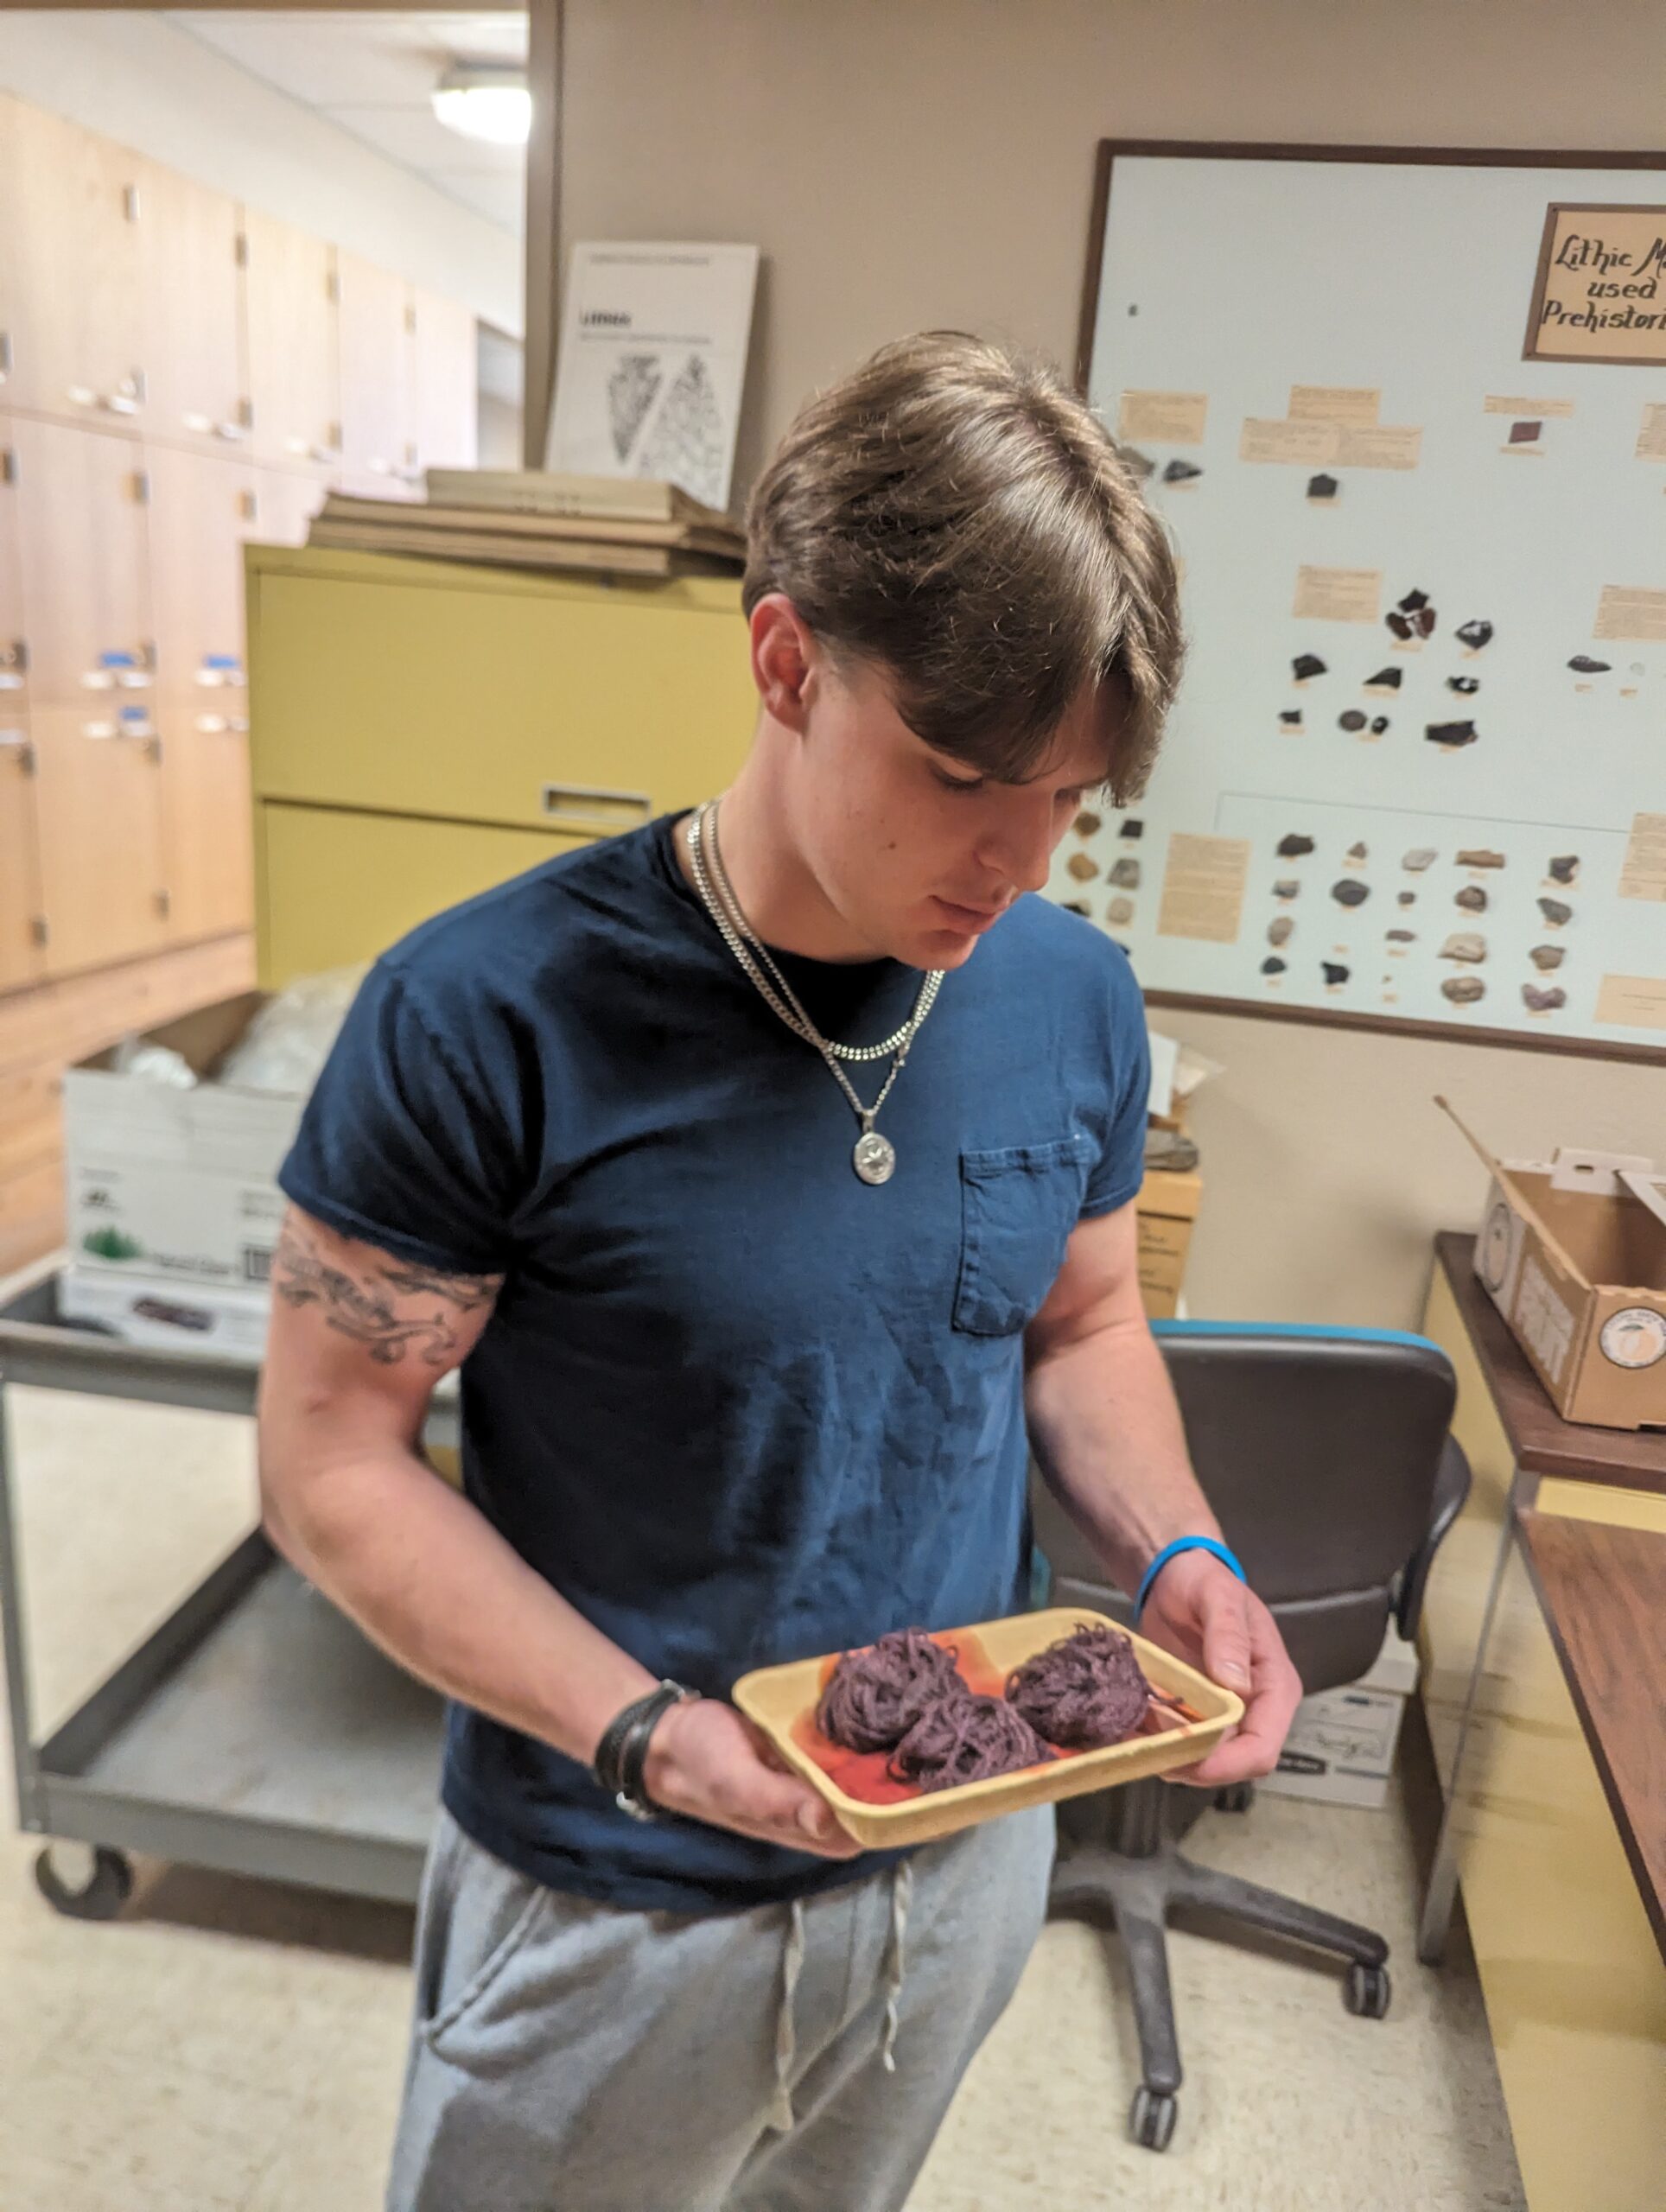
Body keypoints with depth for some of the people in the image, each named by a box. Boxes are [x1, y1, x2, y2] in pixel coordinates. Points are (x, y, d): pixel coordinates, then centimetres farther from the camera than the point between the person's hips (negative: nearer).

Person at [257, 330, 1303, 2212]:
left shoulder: (1076, 994, -10)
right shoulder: (487, 1016, -25)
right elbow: (332, 1461, -17)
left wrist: (1173, 1555, -14)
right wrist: (649, 1738, -27)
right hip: (610, 1908, -4)